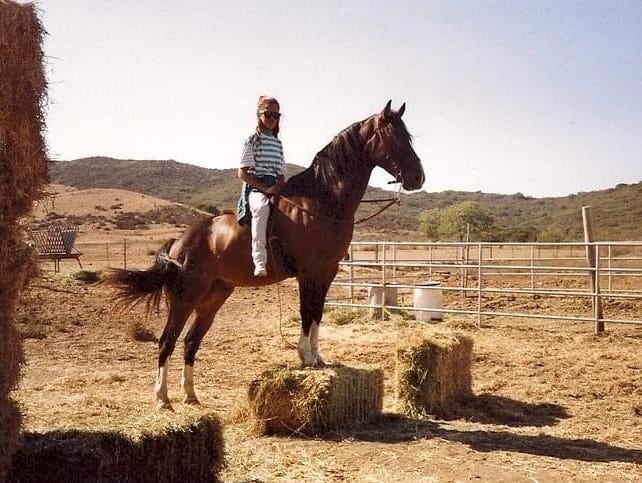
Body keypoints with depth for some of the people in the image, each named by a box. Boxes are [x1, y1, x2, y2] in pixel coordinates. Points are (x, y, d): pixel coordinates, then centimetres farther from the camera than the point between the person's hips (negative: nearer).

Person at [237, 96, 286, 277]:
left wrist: (280, 188, -2)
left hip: (275, 189, 7)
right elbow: (243, 172, -5)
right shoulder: (253, 140, 3)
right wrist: (264, 188, -14)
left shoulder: (278, 143, 21)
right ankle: (259, 261, -47)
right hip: (255, 187, -7)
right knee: (262, 207, -39)